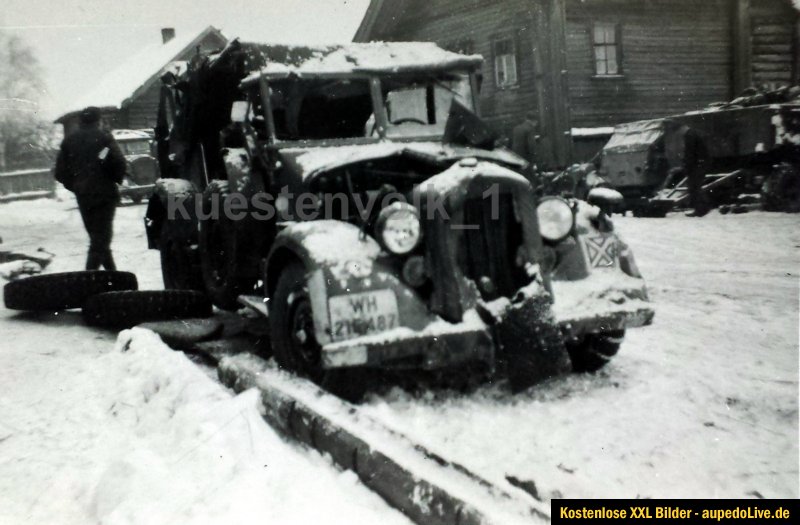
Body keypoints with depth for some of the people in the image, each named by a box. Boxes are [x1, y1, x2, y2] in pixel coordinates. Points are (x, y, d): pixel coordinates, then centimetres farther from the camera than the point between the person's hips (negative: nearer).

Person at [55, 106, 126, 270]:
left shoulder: (69, 141, 9)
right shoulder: (103, 137, -4)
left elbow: (60, 173, 5)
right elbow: (119, 163, -15)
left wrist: (75, 186, 17)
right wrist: (117, 179, 2)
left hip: (83, 196, 5)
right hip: (104, 194, -5)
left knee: (96, 237, 18)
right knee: (101, 239, -5)